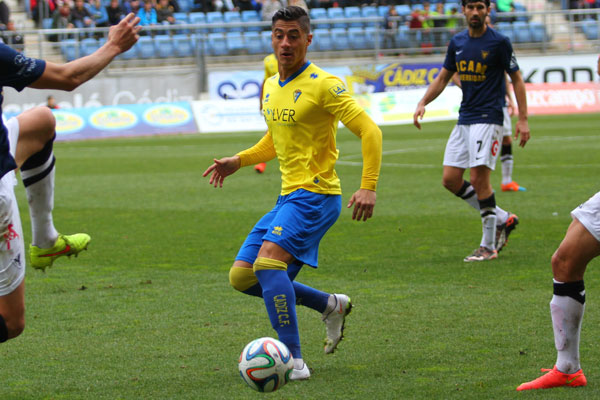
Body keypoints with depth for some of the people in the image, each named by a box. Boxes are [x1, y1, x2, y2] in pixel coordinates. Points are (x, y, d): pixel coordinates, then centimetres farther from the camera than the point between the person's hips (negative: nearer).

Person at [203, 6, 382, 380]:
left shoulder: (323, 85, -11)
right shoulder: (271, 87, 13)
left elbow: (369, 130, -15)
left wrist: (369, 187, -24)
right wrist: (238, 161, 16)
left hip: (316, 194, -9)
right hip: (288, 196, 9)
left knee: (268, 262, -27)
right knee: (242, 276, 6)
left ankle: (294, 361, -24)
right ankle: (330, 305, 18)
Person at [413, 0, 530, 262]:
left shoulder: (499, 42, -7)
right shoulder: (457, 42, 9)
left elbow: (516, 79, -3)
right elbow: (443, 77, 17)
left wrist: (522, 119, -8)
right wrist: (423, 103, 3)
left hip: (488, 119, -7)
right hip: (464, 119, 7)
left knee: (479, 179, -12)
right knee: (450, 180, 2)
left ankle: (488, 246, -1)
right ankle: (502, 219, 17)